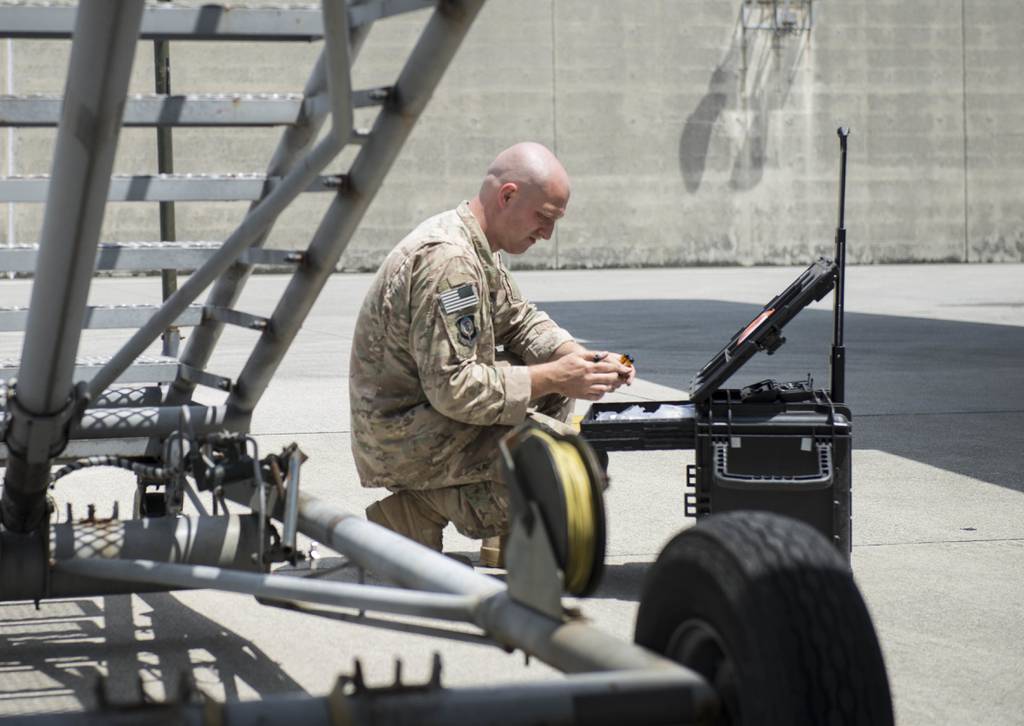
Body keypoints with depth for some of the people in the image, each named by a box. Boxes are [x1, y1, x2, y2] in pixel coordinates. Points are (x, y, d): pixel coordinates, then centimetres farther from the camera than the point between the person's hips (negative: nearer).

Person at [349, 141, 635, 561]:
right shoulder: (447, 260, -25)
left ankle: (506, 535, 8)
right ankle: (423, 511, -8)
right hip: (404, 443, -11)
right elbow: (454, 388, -27)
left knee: (557, 385, 14)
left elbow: (518, 320, 18)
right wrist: (552, 378, -21)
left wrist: (579, 358, -1)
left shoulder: (475, 245, 8)